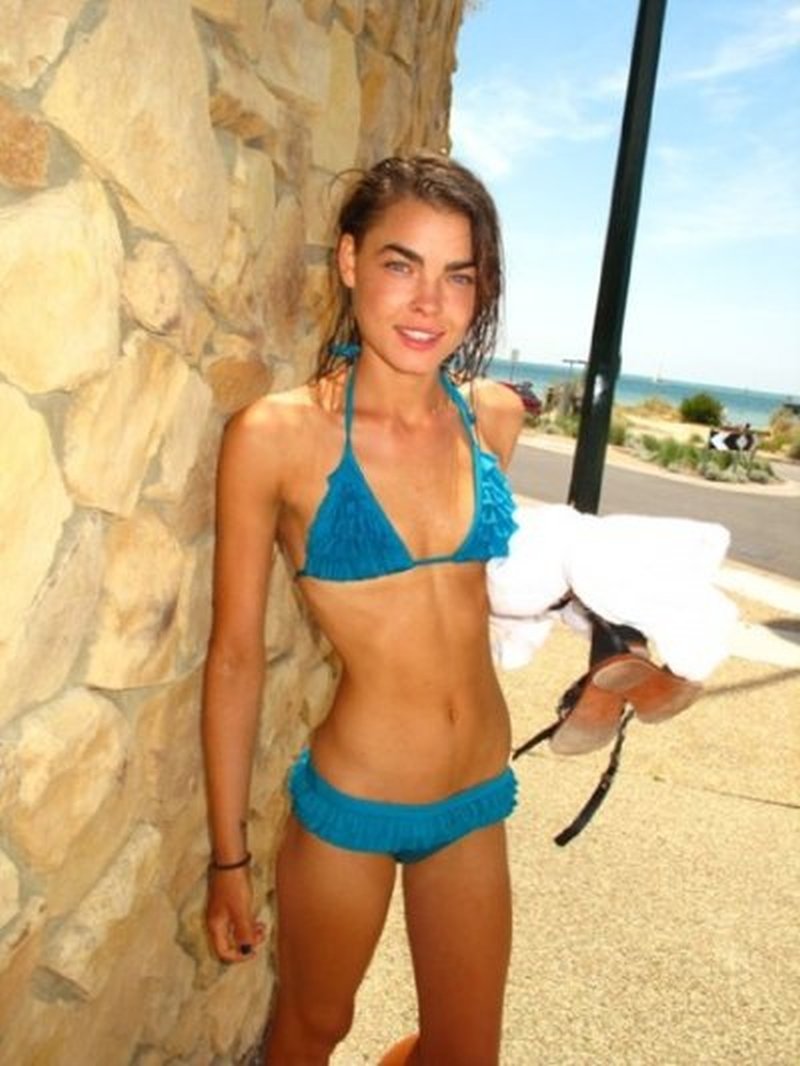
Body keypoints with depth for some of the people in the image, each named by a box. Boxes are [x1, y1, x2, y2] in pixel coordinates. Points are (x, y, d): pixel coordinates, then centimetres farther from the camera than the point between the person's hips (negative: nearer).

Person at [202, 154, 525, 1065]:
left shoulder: (495, 414, -5)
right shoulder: (277, 434, -17)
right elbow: (235, 654, -11)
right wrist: (228, 858, -4)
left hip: (479, 795, 4)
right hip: (350, 801, -4)